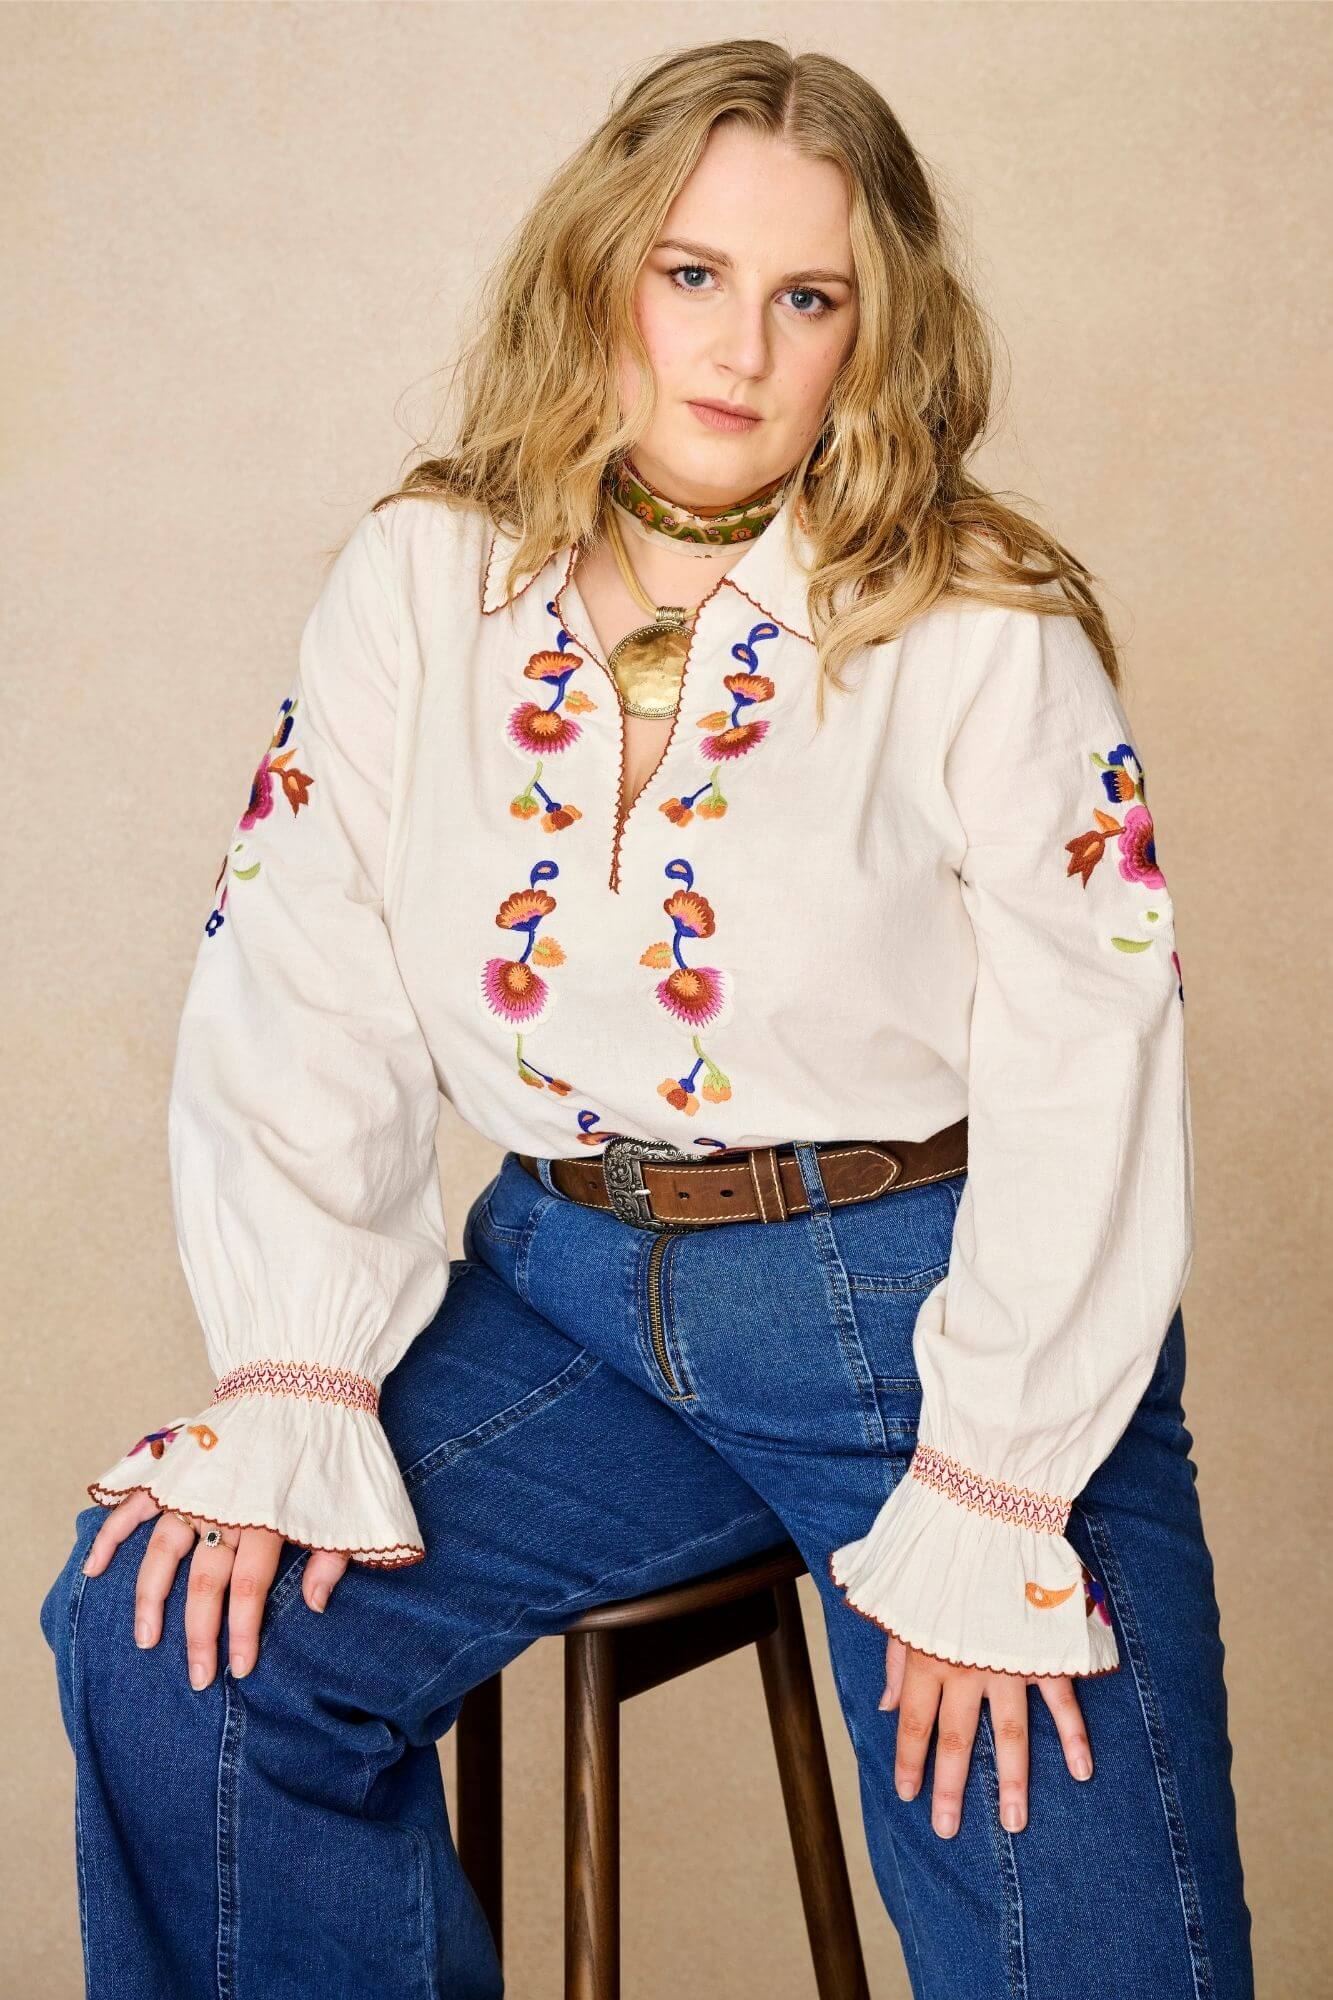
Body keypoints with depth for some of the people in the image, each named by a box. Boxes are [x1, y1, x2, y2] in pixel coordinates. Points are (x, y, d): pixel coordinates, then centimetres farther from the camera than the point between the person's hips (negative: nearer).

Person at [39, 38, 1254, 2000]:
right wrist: (289, 1399, -10)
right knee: (170, 1643, -11)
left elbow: (1085, 1091, -9)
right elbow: (298, 1007, 0)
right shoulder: (417, 588, 2)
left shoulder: (985, 632, -7)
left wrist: (986, 1516, -13)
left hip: (920, 1302, -2)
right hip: (573, 1290, 3)